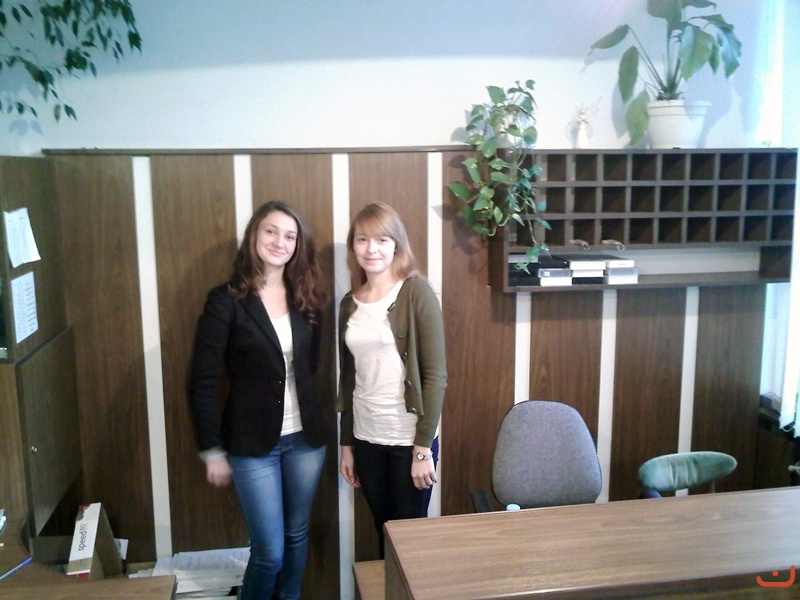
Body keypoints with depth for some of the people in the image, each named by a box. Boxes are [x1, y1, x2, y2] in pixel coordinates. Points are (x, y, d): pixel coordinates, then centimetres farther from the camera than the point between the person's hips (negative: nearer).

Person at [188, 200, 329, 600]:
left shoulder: (307, 298, 3)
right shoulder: (226, 300, -11)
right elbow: (202, 382, -10)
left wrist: (317, 421, 4)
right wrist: (212, 450, -9)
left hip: (306, 438, 4)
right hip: (252, 444, -4)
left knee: (297, 536, 18)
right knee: (269, 551, 4)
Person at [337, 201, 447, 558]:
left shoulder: (417, 293, -10)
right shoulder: (350, 303, 6)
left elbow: (435, 375, -12)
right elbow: (347, 378, 11)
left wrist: (423, 447, -14)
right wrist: (346, 444, 11)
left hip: (408, 437, -4)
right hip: (366, 438, 5)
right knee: (383, 531, 16)